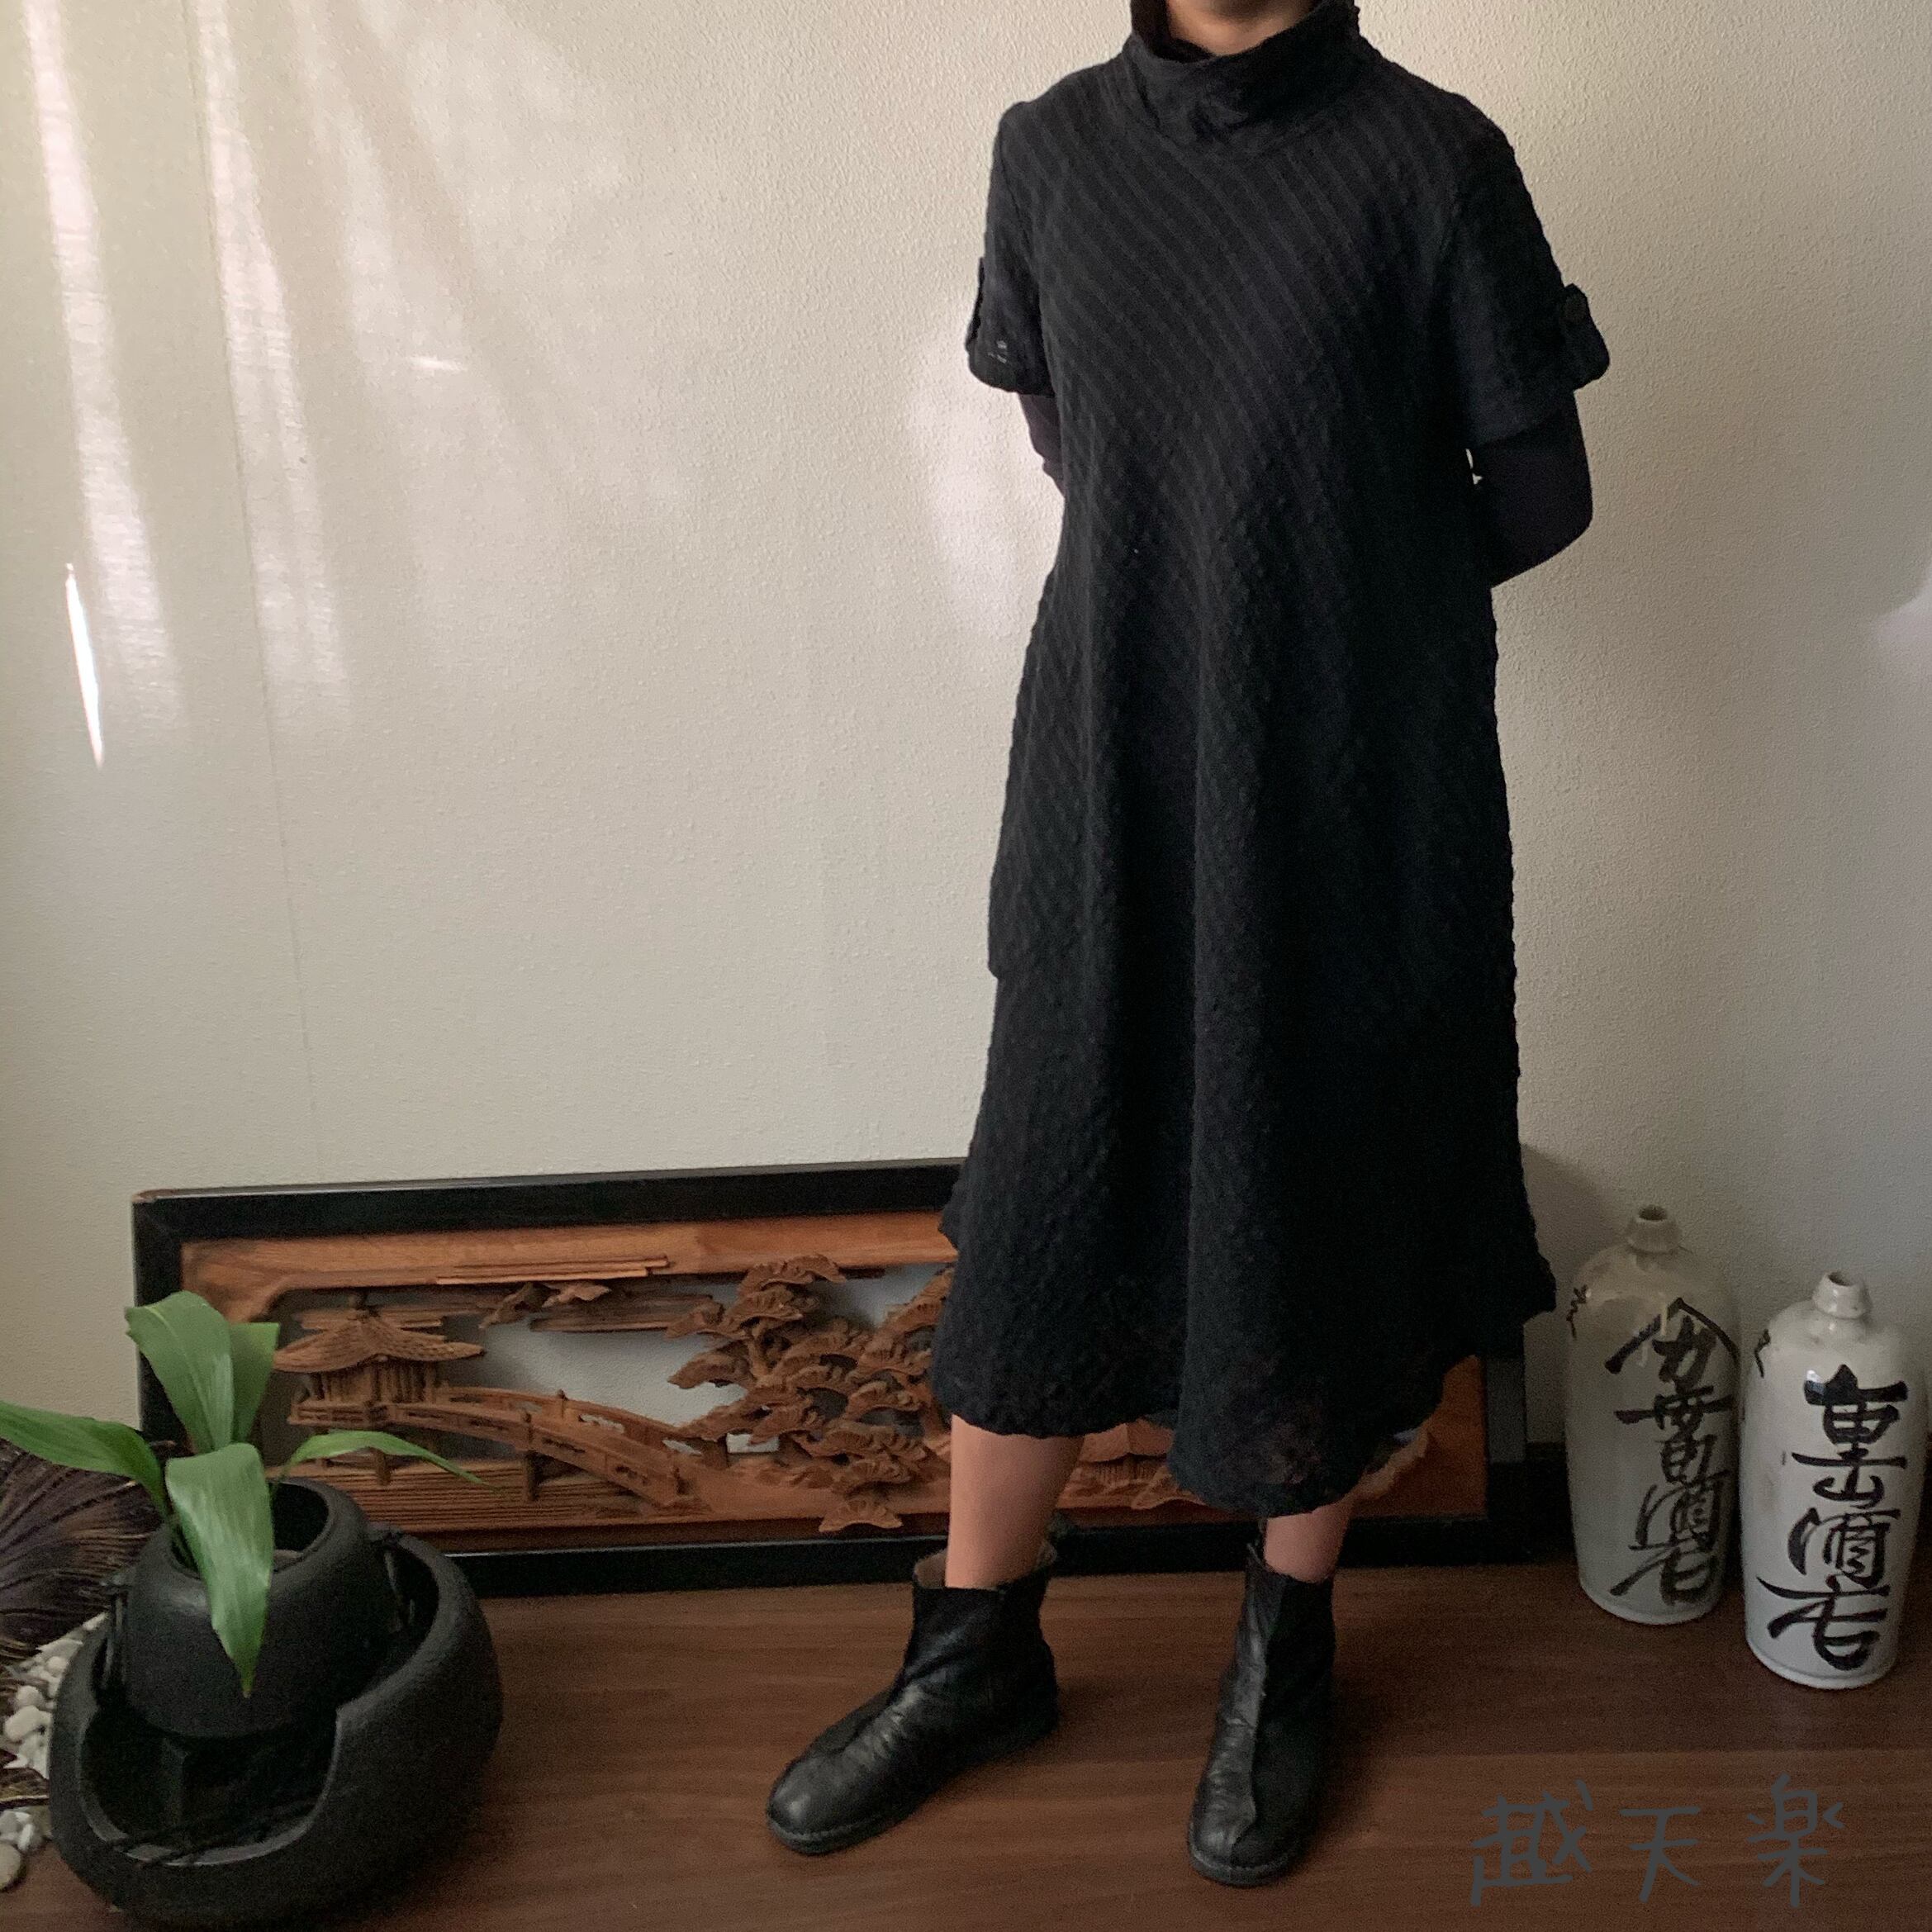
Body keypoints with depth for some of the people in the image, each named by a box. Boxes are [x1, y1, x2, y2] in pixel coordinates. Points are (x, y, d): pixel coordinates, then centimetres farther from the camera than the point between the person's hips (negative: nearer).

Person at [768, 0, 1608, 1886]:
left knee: (1321, 1217, 9)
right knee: (1043, 1211, 9)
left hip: (1354, 801, -2)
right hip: (1110, 787, 3)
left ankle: (1286, 1646, 33)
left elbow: (1539, 495, 0)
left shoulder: (1432, 155, -5)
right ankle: (978, 1644, 29)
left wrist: (1346, 597, 4)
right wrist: (1279, 574, 6)